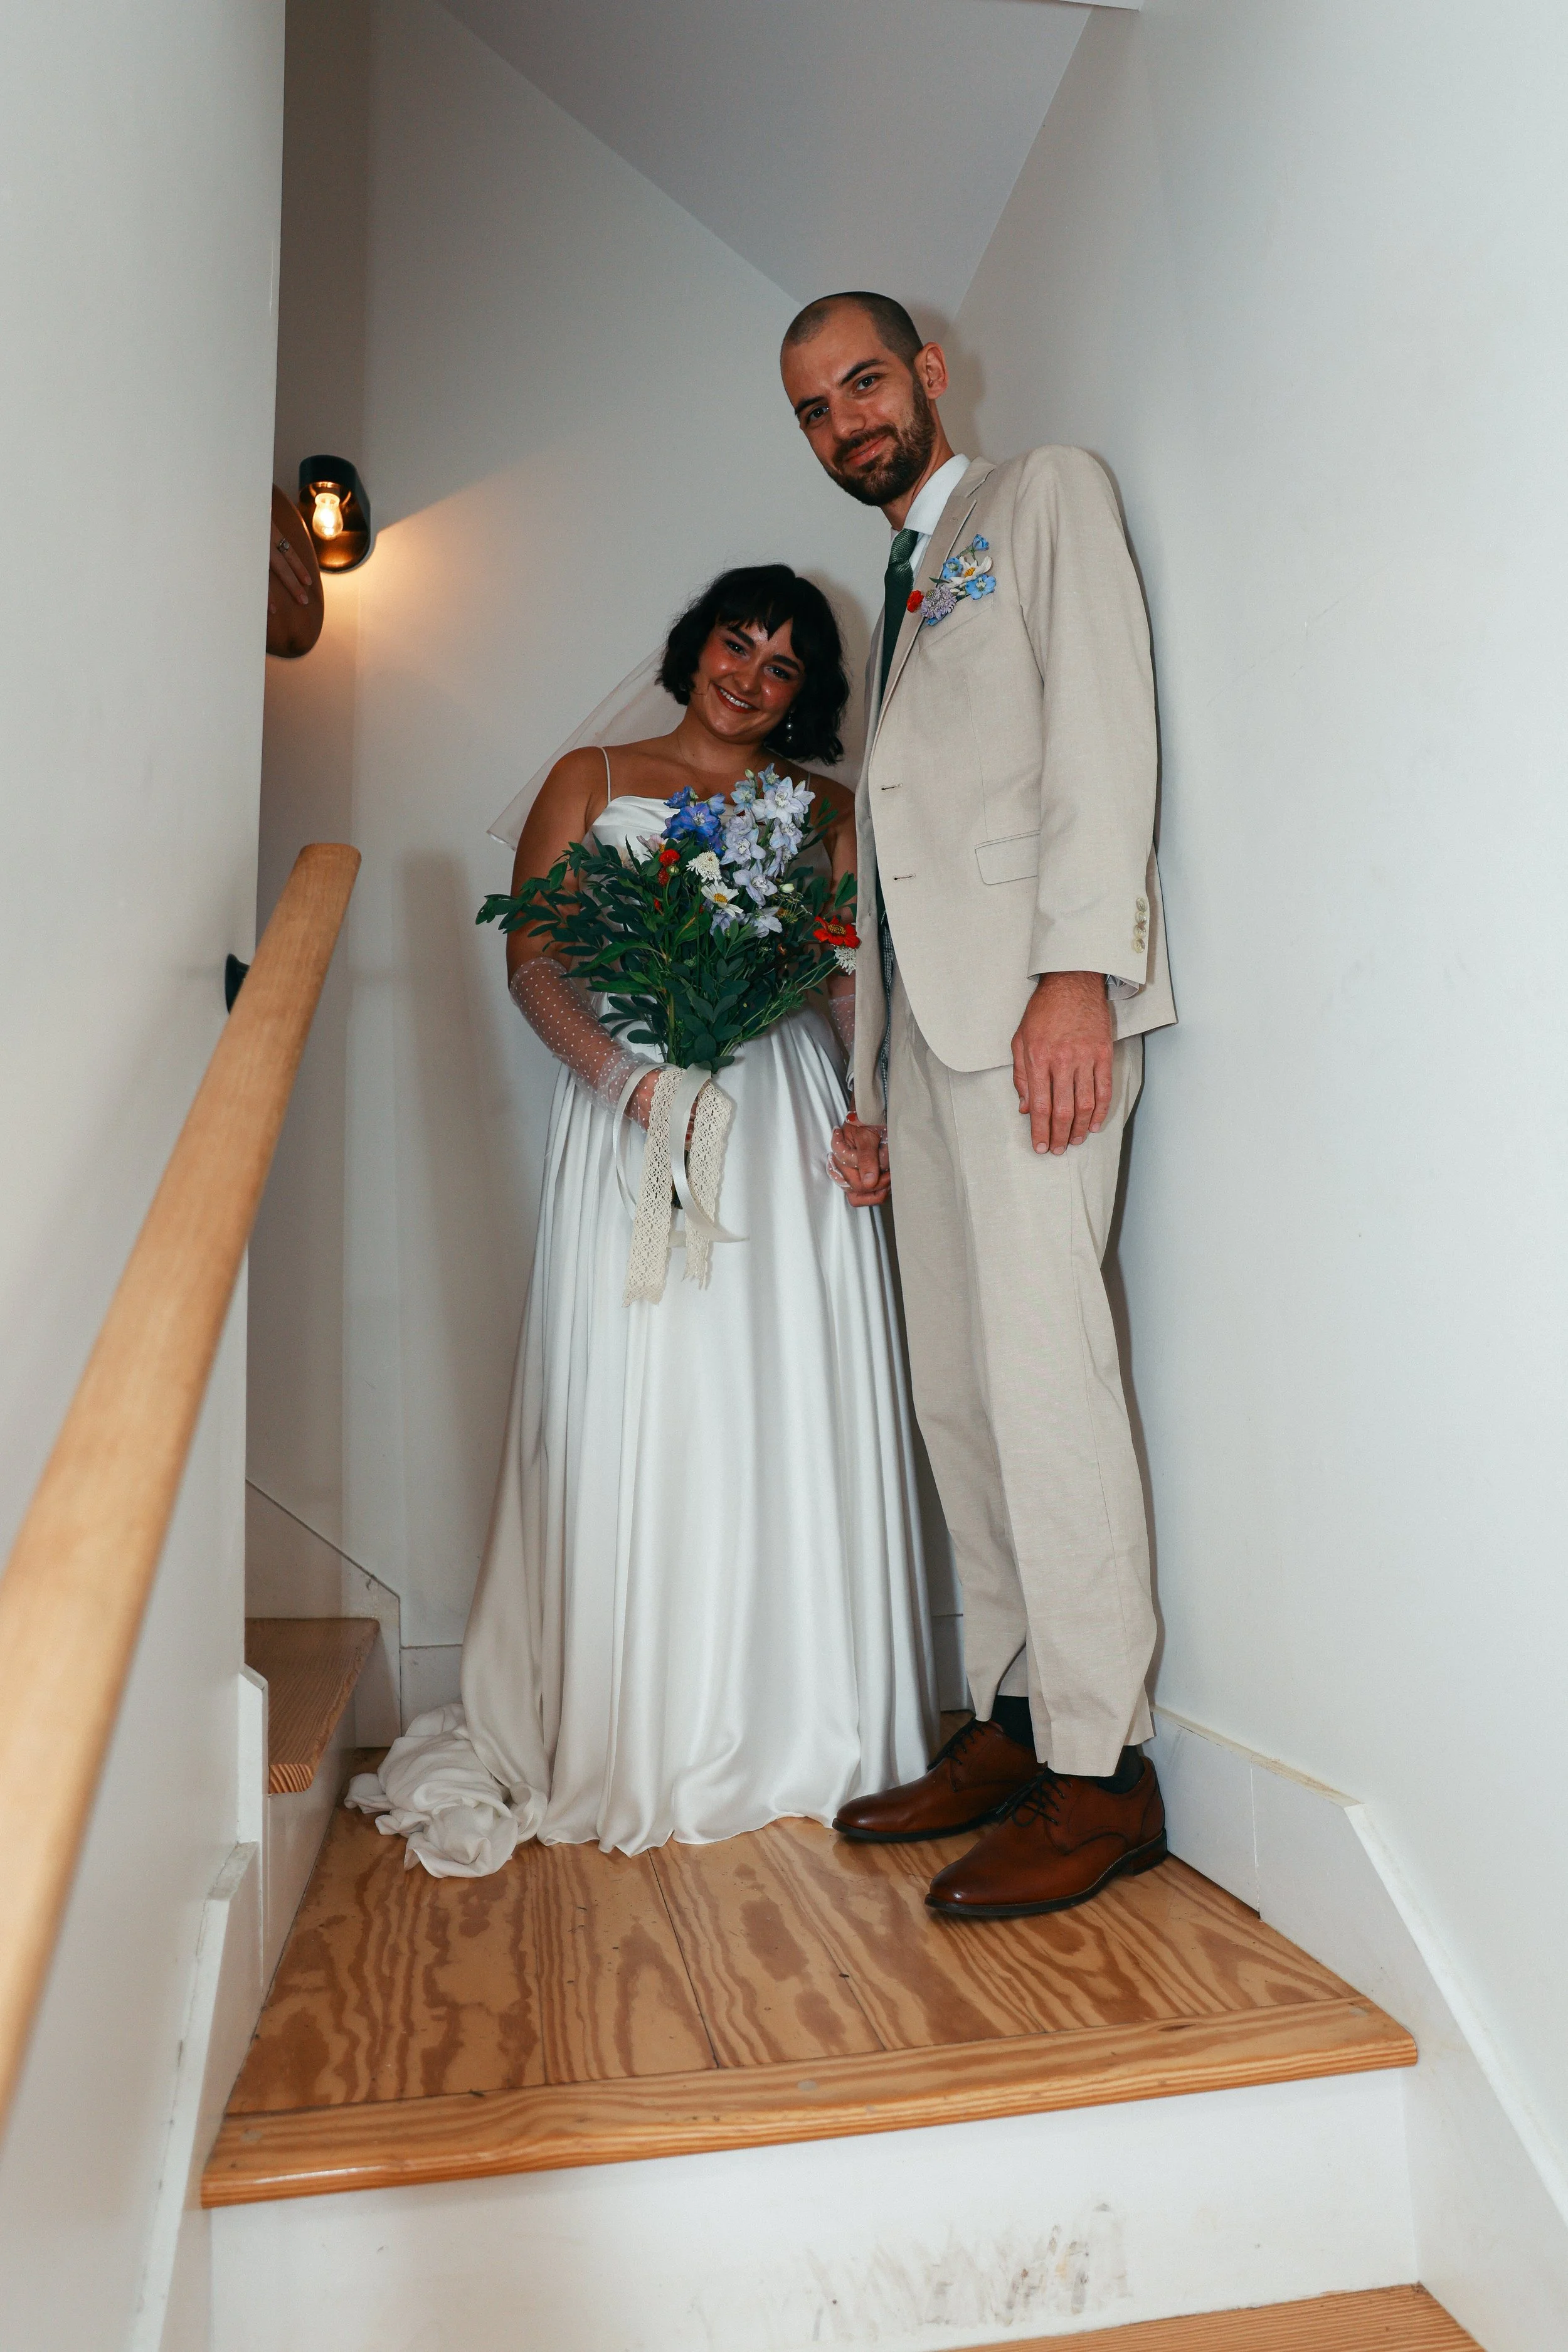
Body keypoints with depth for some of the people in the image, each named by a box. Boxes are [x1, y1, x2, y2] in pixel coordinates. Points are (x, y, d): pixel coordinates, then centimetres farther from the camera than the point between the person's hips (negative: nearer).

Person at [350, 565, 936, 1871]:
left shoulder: (826, 806, 20)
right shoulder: (591, 780, 17)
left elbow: (863, 973, 9)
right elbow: (534, 959, 5)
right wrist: (626, 1076, -12)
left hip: (786, 1120, 2)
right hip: (635, 1114, -1)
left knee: (792, 1411, -1)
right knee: (641, 1409, -4)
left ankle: (799, 1729, 12)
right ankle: (638, 1744, 8)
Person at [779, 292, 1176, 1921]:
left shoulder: (1047, 496, 13)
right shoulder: (899, 596, 32)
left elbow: (1103, 722, -5)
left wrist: (1079, 967, -19)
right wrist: (869, 1089, 17)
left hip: (1032, 989, -7)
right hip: (926, 1021, 7)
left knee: (1039, 1360, -13)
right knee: (953, 1386, 4)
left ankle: (1099, 1772, -4)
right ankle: (1009, 1726, 13)